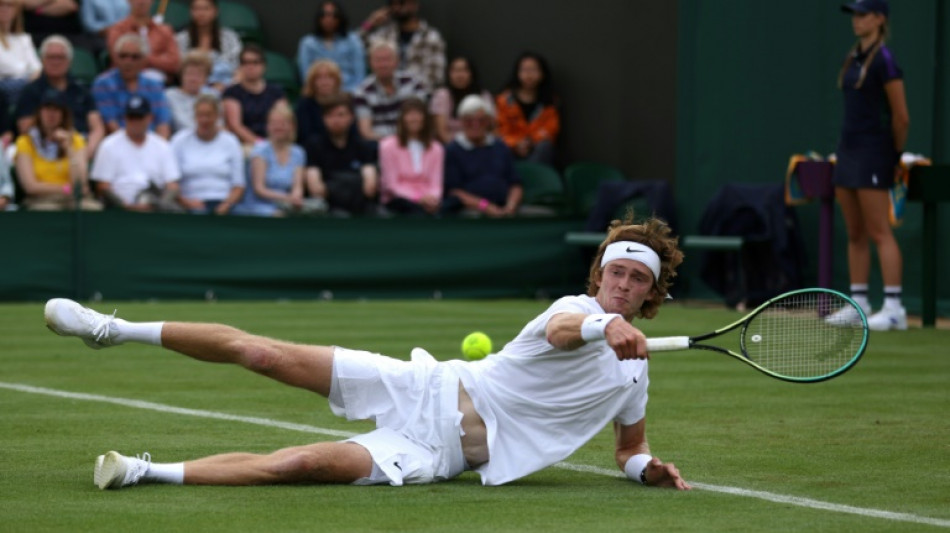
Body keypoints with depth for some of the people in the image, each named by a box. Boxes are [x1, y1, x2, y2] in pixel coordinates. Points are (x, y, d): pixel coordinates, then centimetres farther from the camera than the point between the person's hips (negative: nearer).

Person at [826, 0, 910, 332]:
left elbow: (901, 118, -11)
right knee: (855, 233, 10)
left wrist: (896, 155, -1)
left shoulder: (883, 60, -12)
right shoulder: (854, 58, 14)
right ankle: (858, 304, 14)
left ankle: (894, 309, -10)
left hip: (873, 152, -9)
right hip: (848, 149, 9)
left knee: (879, 232, -10)